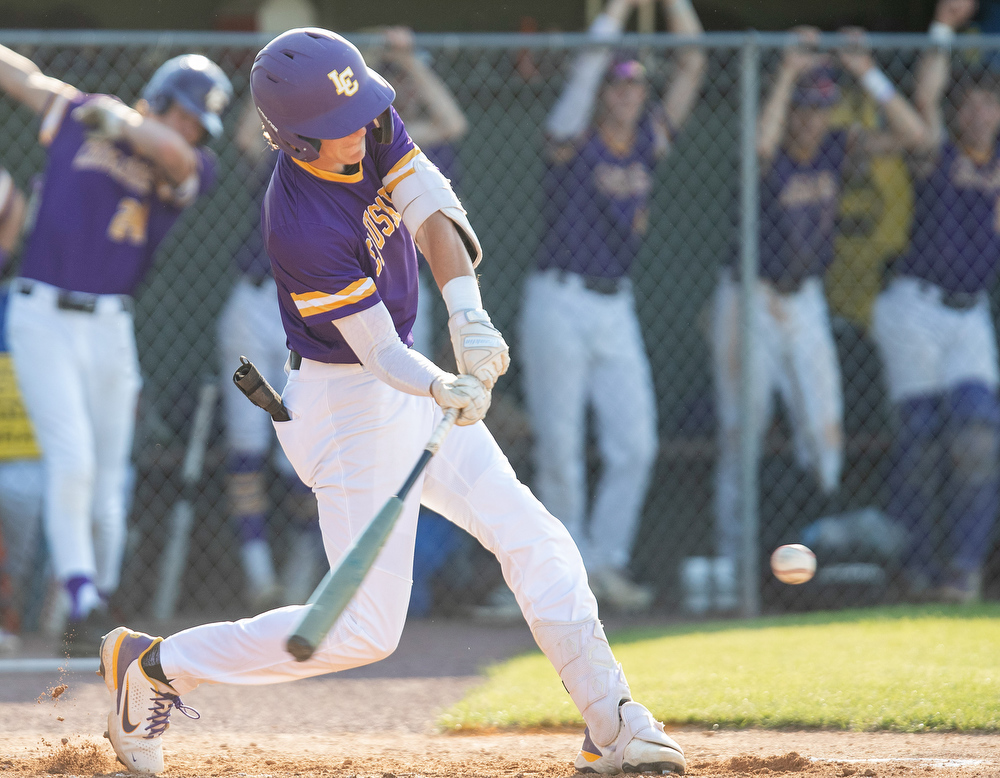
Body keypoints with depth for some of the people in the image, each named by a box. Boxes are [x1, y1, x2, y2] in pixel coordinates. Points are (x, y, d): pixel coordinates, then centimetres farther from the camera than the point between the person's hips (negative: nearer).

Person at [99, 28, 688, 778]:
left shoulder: (371, 124, -10)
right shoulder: (301, 229, -30)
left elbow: (435, 215, -20)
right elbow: (379, 351, -27)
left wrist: (467, 314, -37)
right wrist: (445, 389, -47)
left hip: (404, 388, 8)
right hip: (348, 401, -8)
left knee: (536, 542, 5)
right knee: (366, 629, -7)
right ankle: (152, 665, 5)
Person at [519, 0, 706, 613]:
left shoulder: (650, 142, 8)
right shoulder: (574, 141, -5)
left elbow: (693, 64, 6)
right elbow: (588, 62, -19)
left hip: (617, 309, 5)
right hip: (559, 303, -5)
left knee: (635, 445, -1)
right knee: (561, 448, -2)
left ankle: (608, 563, 9)